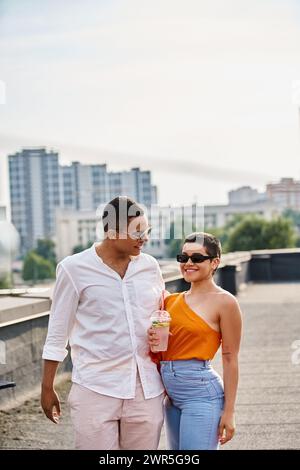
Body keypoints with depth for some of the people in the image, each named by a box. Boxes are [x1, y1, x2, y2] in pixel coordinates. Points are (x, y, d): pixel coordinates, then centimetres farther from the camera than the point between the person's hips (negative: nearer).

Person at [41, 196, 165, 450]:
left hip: (147, 389, 4)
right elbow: (57, 333, 0)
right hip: (96, 390, -3)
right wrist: (47, 387, 1)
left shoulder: (150, 265, 6)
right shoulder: (74, 268, -4)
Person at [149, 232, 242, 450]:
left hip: (201, 393, -7)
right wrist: (153, 341, -5)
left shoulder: (224, 301, -7)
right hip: (172, 395, 7)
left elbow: (230, 359, -8)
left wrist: (229, 411, -10)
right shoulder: (172, 300, 10)